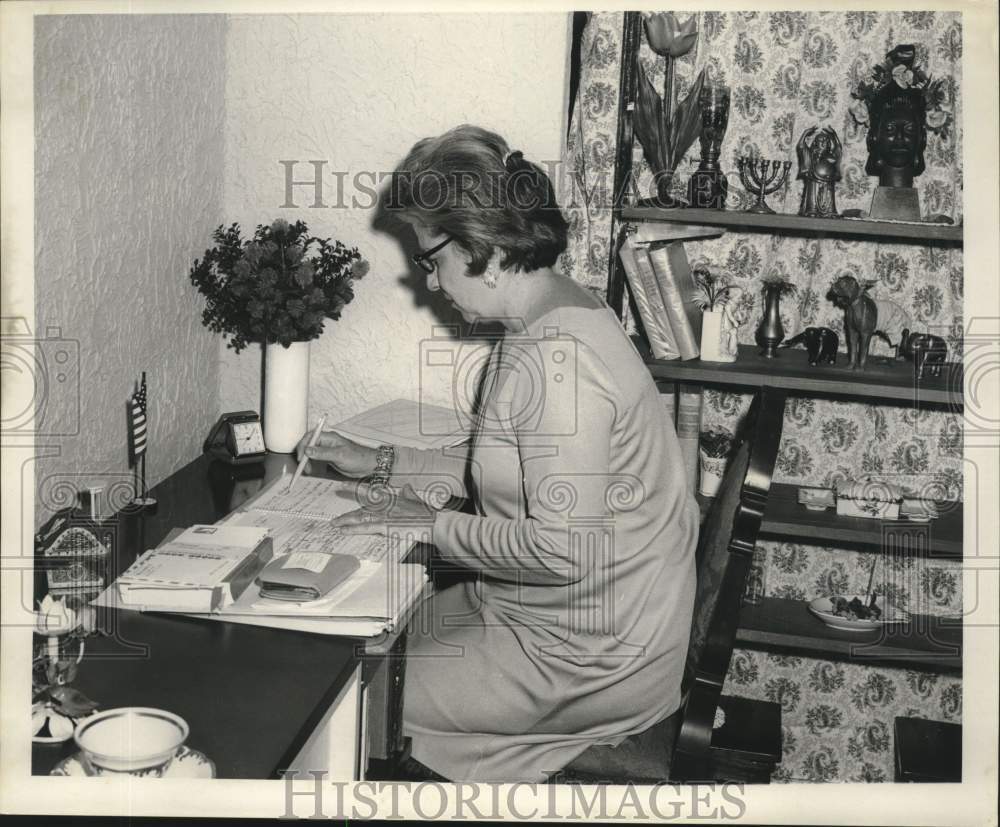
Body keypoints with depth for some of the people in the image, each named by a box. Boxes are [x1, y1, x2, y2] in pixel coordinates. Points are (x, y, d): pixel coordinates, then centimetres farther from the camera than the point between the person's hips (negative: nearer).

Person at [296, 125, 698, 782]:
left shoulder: (559, 357, -27)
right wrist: (381, 464, 13)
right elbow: (518, 470, 16)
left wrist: (434, 526, -16)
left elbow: (564, 550, -29)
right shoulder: (552, 318, 5)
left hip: (588, 661, -10)